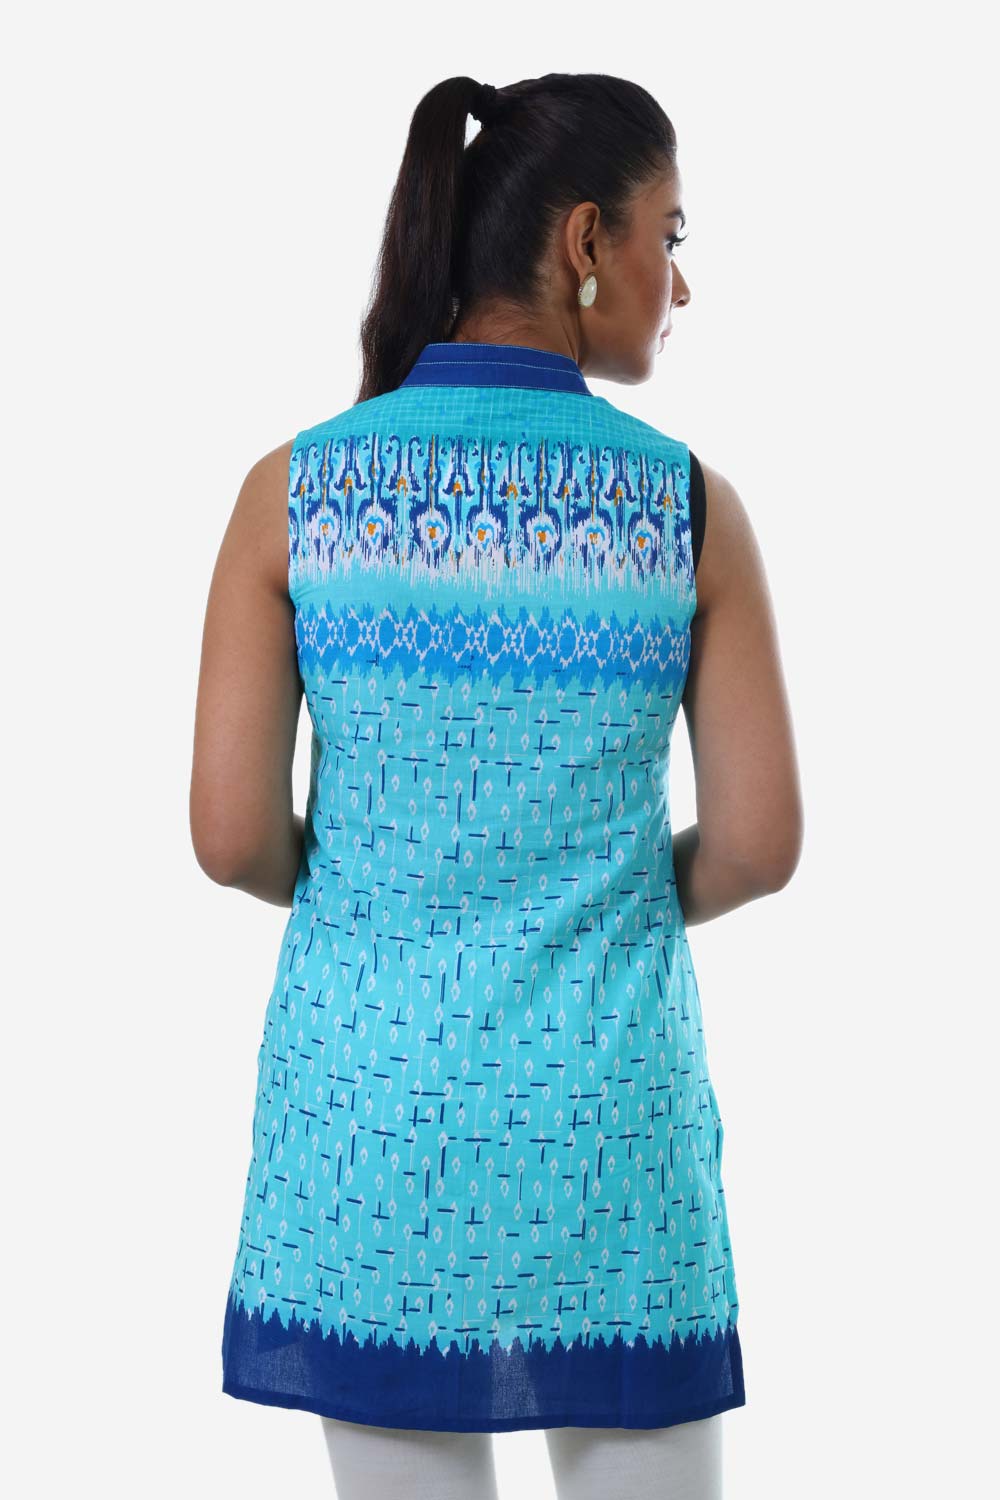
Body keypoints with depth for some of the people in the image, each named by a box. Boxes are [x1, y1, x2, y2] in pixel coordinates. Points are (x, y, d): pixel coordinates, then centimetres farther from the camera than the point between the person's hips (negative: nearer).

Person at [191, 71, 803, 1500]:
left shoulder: (294, 490, -5)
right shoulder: (691, 504, -7)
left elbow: (231, 836, -7)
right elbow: (758, 845, -4)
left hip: (369, 1089, 1)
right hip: (608, 1098, -1)